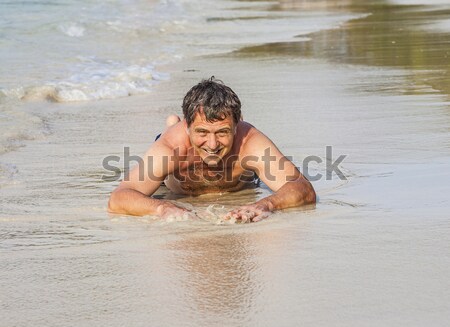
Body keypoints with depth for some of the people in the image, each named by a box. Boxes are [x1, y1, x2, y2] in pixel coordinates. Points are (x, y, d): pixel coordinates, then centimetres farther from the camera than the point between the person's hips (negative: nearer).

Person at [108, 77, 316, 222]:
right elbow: (117, 199, -54)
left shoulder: (250, 143, -48)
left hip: (240, 189, 1)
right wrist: (164, 208, -73)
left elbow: (305, 191, -54)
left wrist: (266, 204, -75)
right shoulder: (171, 146, -48)